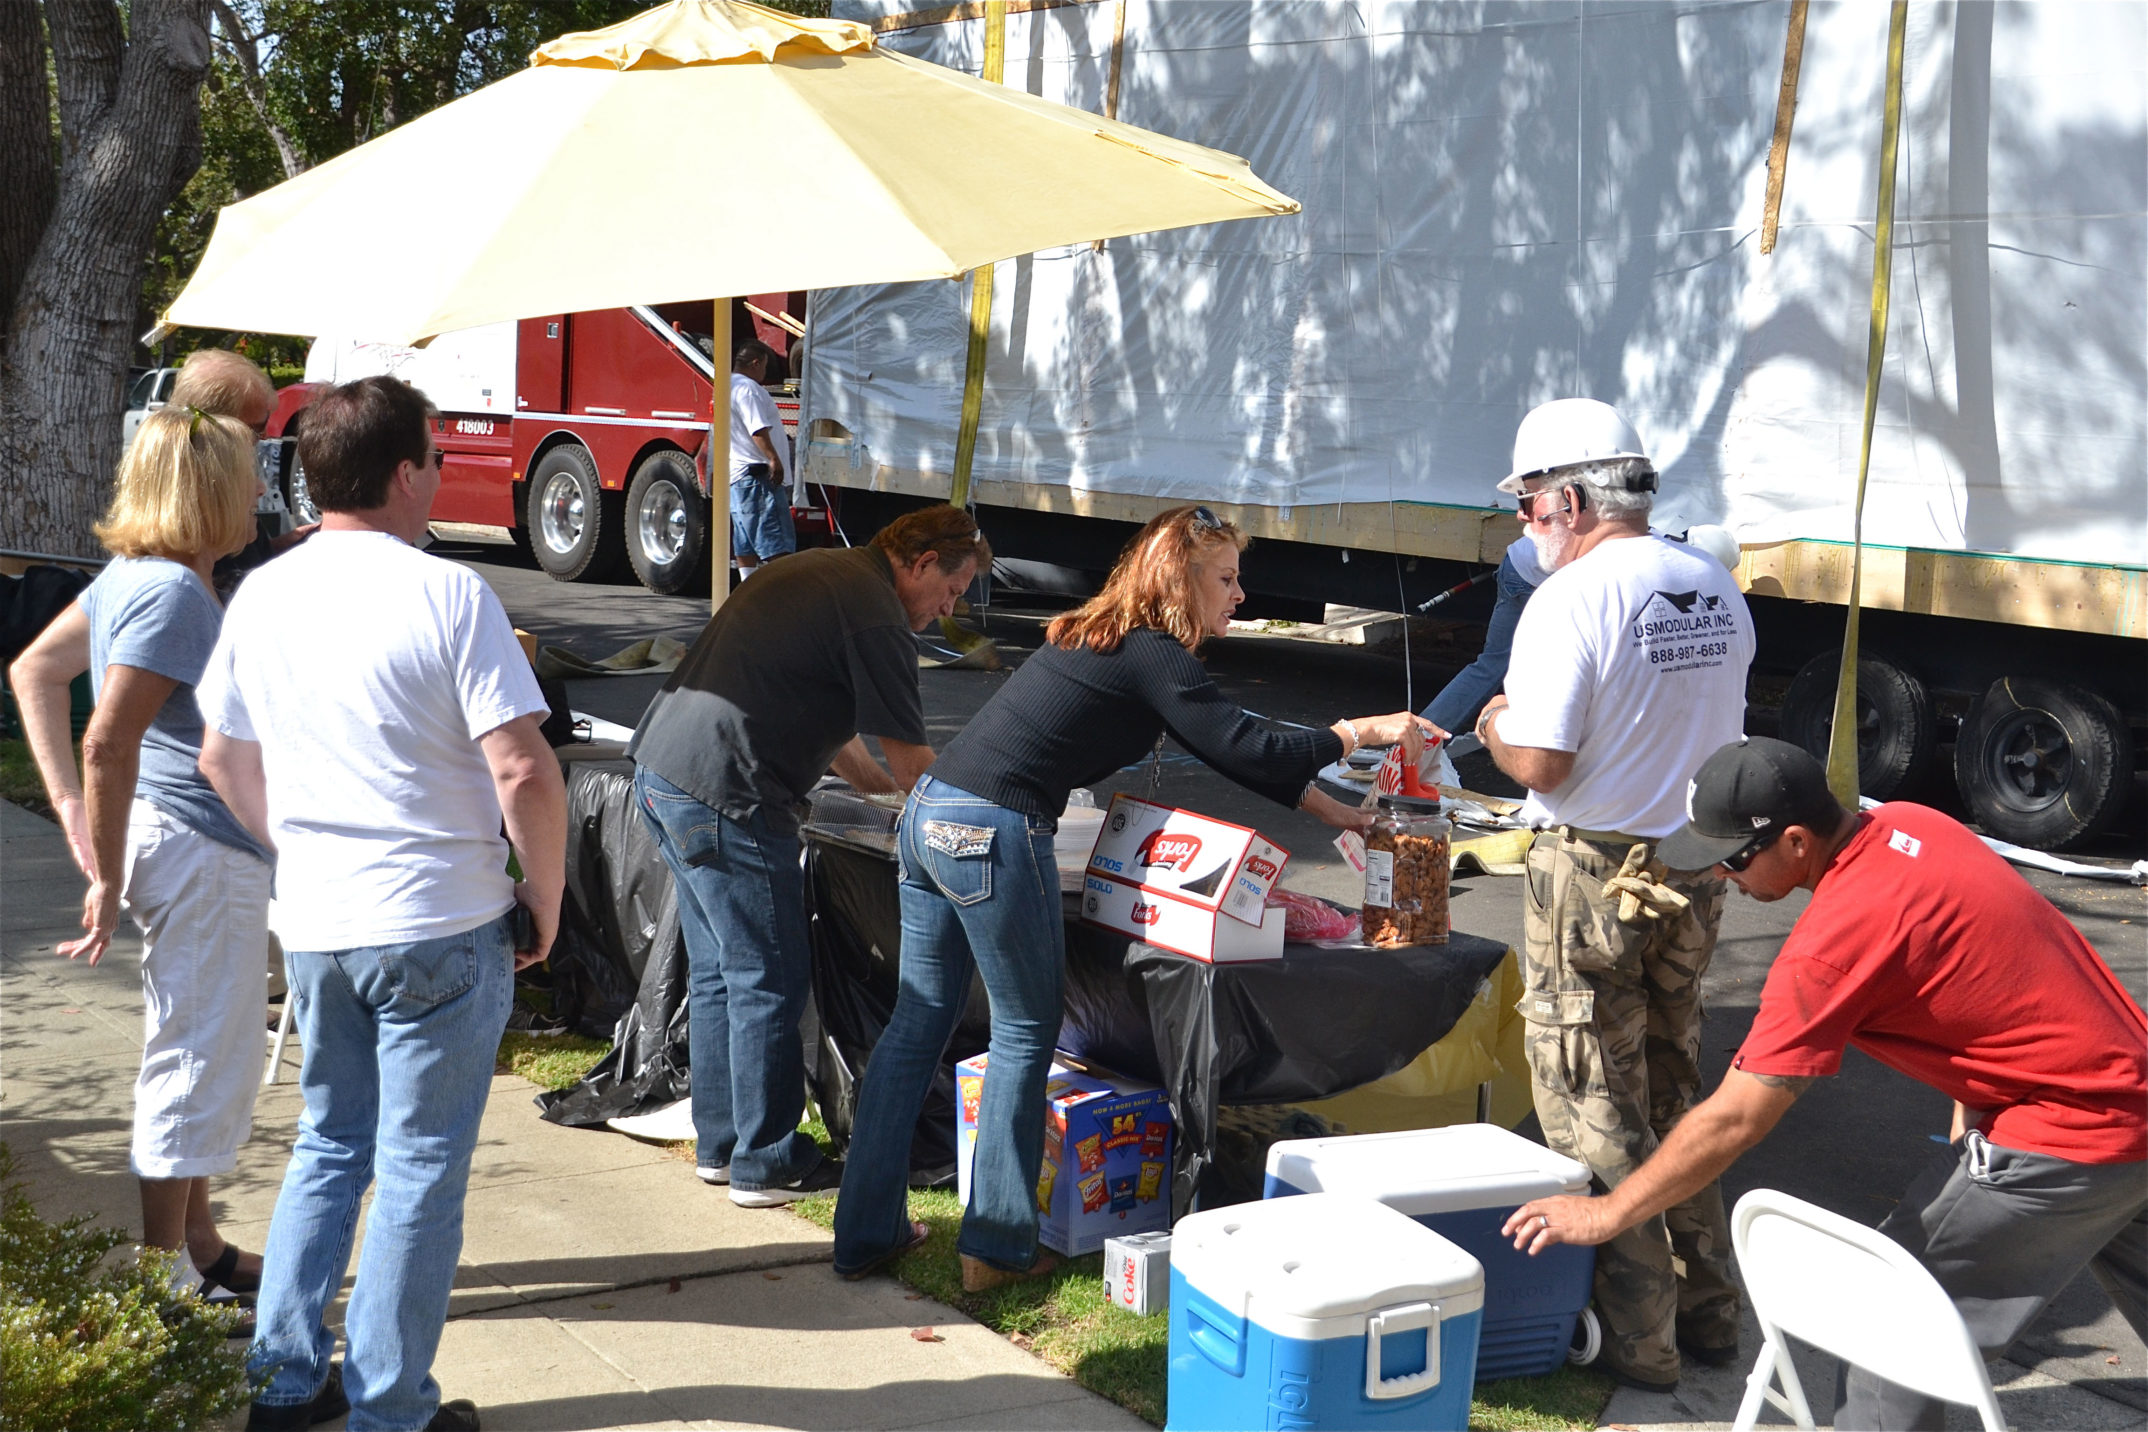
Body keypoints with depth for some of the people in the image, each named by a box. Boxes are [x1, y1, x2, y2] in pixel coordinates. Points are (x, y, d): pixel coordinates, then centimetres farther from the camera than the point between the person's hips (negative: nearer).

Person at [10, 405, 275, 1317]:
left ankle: (200, 1249, 32)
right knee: (197, 1062, 0)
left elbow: (33, 670, 16)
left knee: (202, 1058, 20)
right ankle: (159, 1279, 10)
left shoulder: (132, 574, 9)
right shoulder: (175, 593, -20)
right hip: (202, 854, -10)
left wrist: (70, 805, 11)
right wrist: (109, 881, -19)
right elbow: (110, 743, -25)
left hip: (166, 834, 10)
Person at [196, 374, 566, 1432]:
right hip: (439, 927, -6)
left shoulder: (261, 597, 5)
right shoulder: (447, 594, -15)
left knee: (329, 1146, 21)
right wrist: (544, 897, -6)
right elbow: (523, 770, -19)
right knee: (419, 1170, 5)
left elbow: (224, 761, 15)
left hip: (312, 927, 6)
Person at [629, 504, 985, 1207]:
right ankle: (765, 1165, 9)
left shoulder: (821, 571, 19)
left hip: (659, 770, 10)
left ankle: (719, 1145, 26)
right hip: (722, 798, -10)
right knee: (770, 983, 0)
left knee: (718, 972, 18)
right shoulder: (875, 616, -12)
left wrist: (885, 787, 29)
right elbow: (913, 762, -8)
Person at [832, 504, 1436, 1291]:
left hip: (929, 813, 9)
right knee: (1025, 1034, 5)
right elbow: (1243, 747, -10)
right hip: (992, 834, -9)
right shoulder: (1152, 655, -7)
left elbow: (1225, 748, 24)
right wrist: (1360, 731, 2)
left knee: (917, 1021, 14)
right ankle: (997, 1247, 12)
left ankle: (866, 1232, 19)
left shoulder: (1099, 637, 21)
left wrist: (1327, 807, 24)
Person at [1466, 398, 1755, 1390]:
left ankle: (1634, 1338, 7)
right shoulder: (1716, 590, 5)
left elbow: (1541, 765, -20)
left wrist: (1496, 728, -1)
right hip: (1696, 865, 7)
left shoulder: (1570, 600, -18)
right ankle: (1706, 1309, 26)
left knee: (1592, 1111, 3)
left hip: (1595, 872, -7)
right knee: (1675, 1090, 19)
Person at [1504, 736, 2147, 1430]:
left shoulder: (1837, 940, -24)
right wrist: (1970, 1112, 13)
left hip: (2064, 1142, -9)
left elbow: (1734, 1120, -21)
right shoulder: (1905, 823, 0)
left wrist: (1605, 1214, -11)